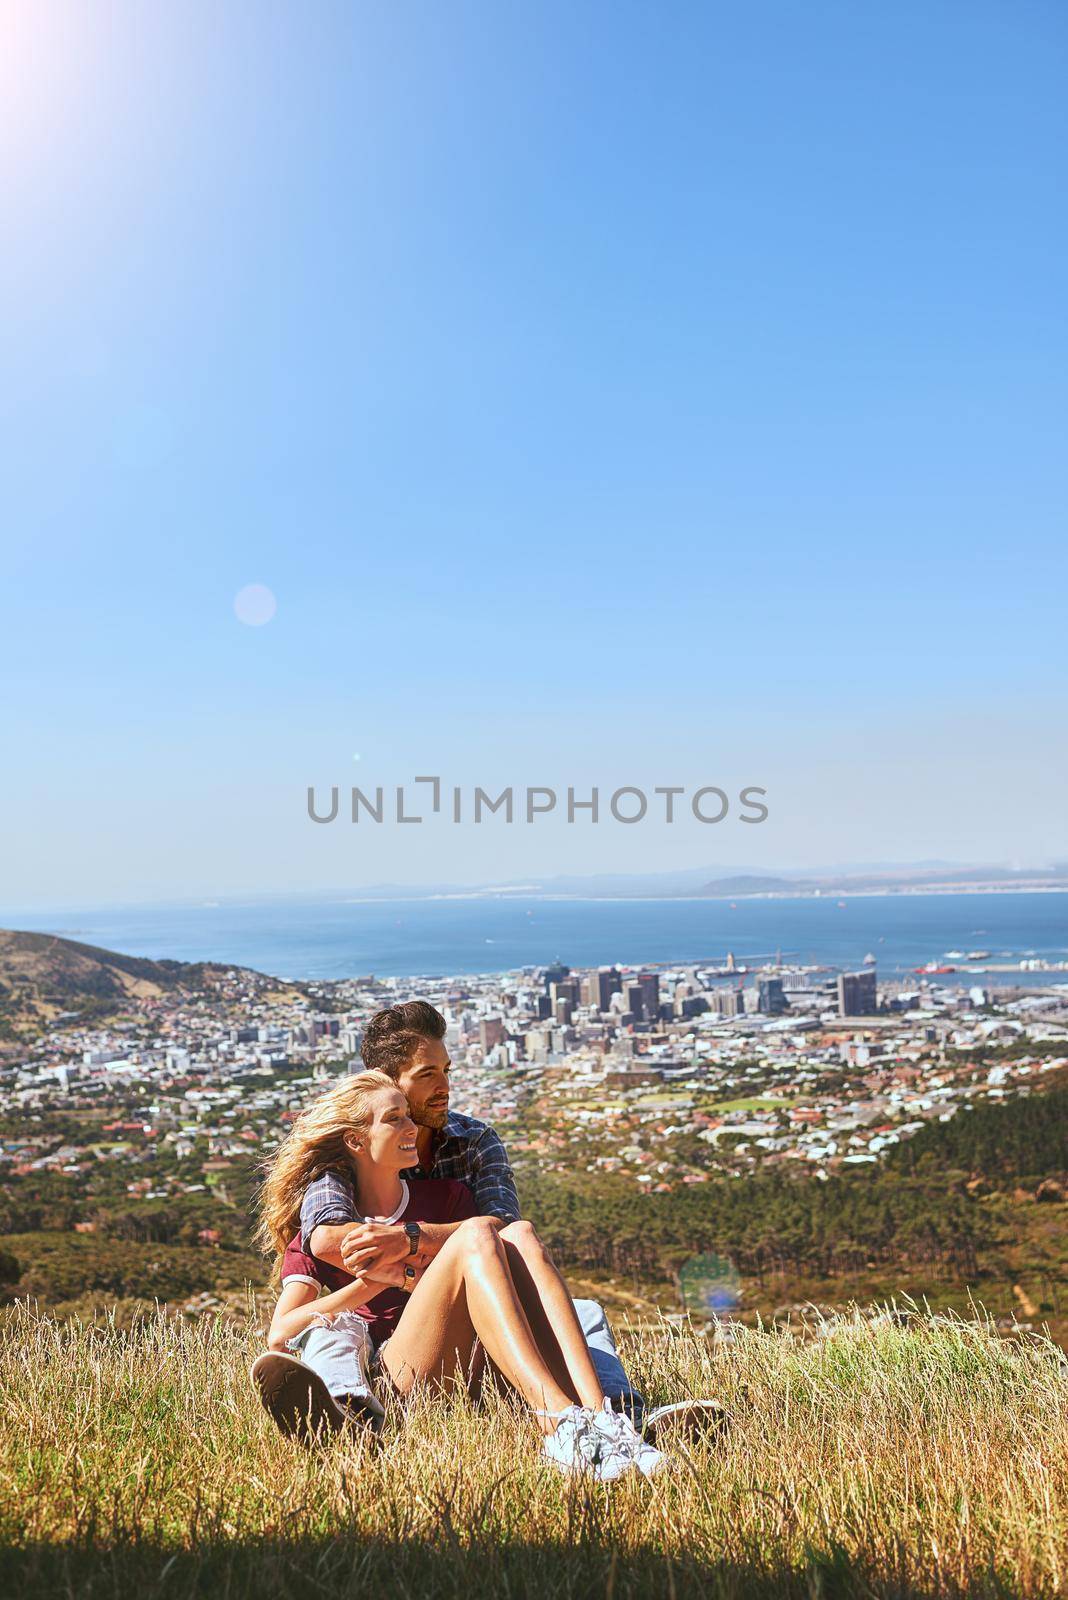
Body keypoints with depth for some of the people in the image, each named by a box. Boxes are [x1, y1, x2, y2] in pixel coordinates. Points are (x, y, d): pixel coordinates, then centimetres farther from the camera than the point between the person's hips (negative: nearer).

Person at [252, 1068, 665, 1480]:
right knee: (475, 1234, -26)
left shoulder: (445, 1195, 23)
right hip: (401, 1376, -3)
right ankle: (559, 1426, -45)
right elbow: (280, 1335, -1)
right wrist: (380, 1280, -6)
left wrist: (410, 1235, -5)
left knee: (519, 1234, -23)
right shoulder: (319, 1234, 13)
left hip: (474, 1365, 4)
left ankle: (597, 1414, -41)